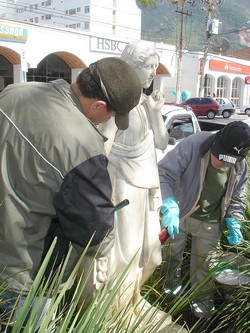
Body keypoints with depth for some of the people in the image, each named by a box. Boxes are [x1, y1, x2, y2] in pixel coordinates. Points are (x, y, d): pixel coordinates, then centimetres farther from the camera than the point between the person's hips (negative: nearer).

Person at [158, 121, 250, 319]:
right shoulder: (194, 145, -29)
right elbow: (163, 174, -30)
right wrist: (169, 207, -42)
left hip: (210, 223, 2)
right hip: (179, 215, -2)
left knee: (203, 264, 16)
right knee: (172, 255, 21)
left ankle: (203, 297, 44)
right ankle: (172, 283, 52)